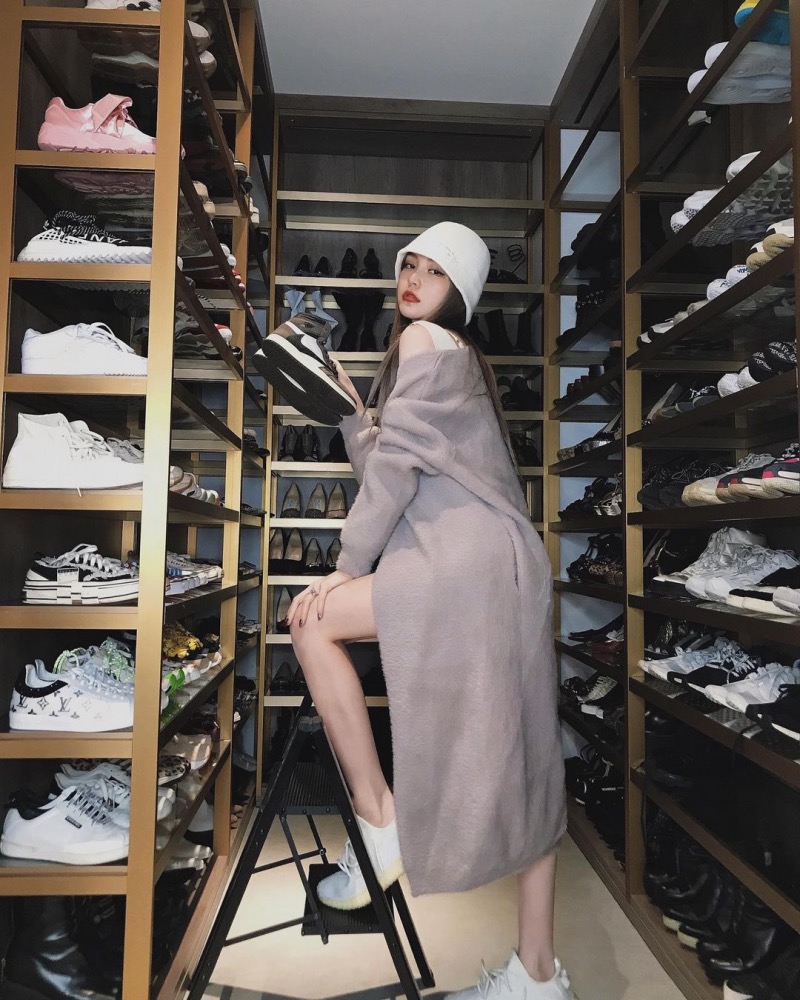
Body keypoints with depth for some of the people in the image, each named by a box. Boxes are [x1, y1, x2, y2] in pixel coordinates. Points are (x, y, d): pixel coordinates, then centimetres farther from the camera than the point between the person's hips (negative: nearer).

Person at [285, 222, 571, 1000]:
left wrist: (348, 568, -4)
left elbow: (396, 463, -9)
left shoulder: (425, 341, 0)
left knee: (312, 620, -2)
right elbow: (386, 467, 22)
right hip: (490, 564, 10)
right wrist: (346, 404, 24)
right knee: (513, 762, 10)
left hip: (469, 563, -10)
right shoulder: (454, 357, 27)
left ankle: (379, 823, 4)